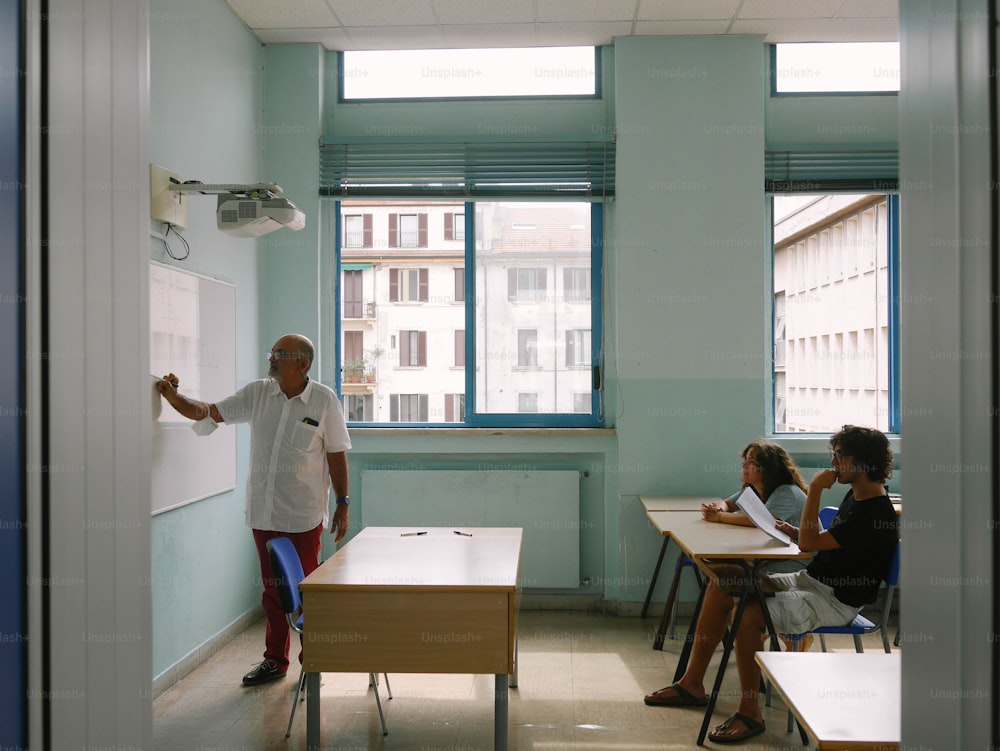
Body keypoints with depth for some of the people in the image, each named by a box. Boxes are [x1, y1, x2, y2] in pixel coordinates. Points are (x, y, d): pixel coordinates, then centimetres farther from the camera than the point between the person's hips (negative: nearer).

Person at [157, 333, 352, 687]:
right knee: (272, 590, 14)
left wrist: (342, 504, -3)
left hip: (304, 516, -4)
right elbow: (208, 412, 7)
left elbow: (336, 455, -3)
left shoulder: (324, 400, -6)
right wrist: (175, 398, -9)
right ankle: (275, 660, 27)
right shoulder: (257, 393, 4)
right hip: (263, 512, 4)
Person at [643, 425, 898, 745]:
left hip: (835, 601, -10)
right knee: (721, 586, 0)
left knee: (748, 612, -31)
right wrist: (795, 532, 6)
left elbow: (810, 543, -25)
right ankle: (691, 684, 5)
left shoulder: (876, 511, -21)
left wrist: (815, 490, -21)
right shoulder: (855, 495, 10)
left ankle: (749, 712, -13)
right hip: (810, 579, 10)